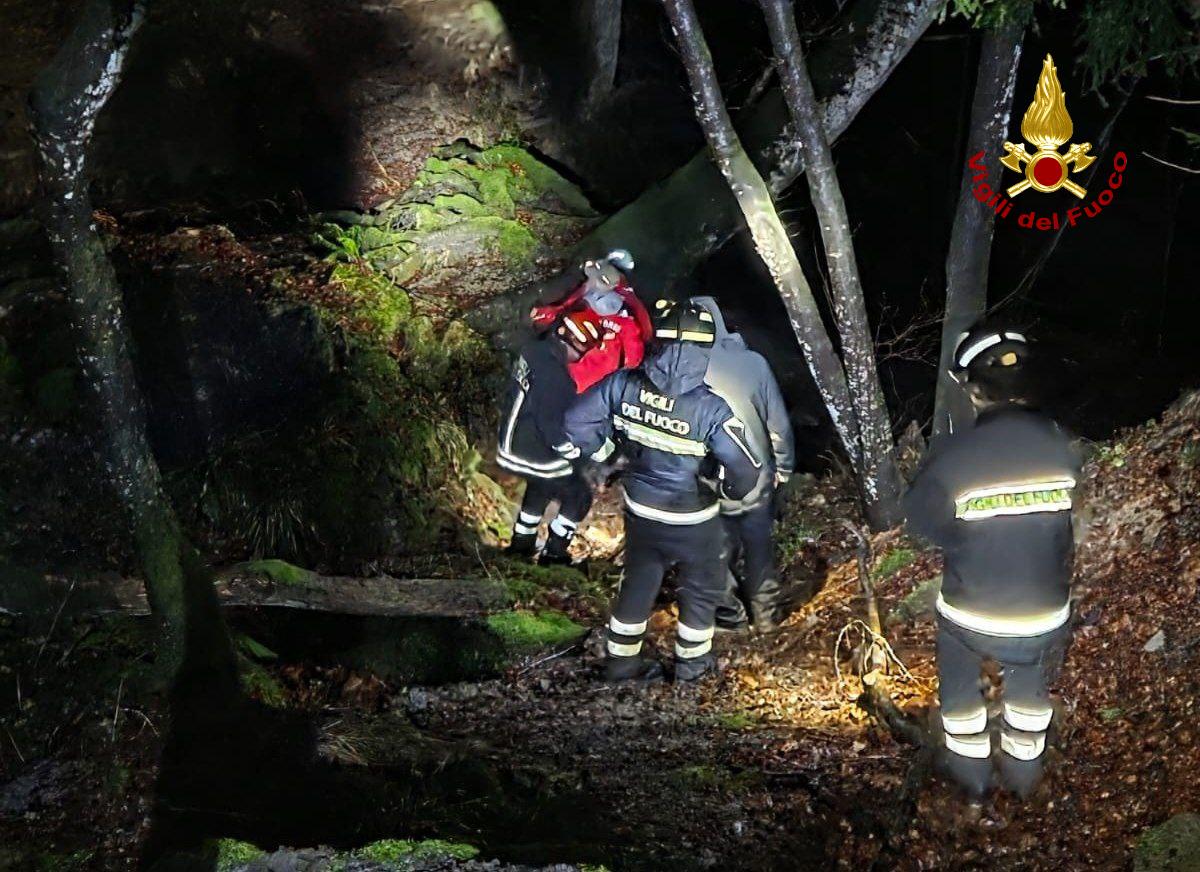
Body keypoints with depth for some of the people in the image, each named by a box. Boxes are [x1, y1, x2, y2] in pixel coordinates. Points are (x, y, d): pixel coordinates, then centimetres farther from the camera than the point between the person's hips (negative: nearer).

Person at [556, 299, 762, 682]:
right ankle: (692, 662, 42)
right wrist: (726, 487, -2)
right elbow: (745, 473, -25)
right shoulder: (710, 409, -31)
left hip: (640, 511, 4)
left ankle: (621, 661, 40)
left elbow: (575, 428, -11)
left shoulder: (624, 386, -20)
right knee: (700, 589, 23)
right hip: (693, 520, -3)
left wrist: (605, 453, 6)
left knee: (637, 583, 25)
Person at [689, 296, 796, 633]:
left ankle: (729, 614, 37)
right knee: (760, 547, 23)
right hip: (757, 478, 2)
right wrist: (783, 466, 9)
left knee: (720, 552, 21)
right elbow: (779, 423, -8)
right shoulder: (754, 363, -17)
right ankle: (767, 615, 39)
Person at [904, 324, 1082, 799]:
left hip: (969, 615, -2)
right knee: (1029, 686, 30)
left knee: (960, 687, 27)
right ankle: (1023, 770, 49)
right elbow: (1072, 511, -1)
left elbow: (920, 521, -9)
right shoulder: (1060, 445, -17)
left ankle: (972, 769, 45)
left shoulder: (954, 455, -26)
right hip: (1045, 616, 2)